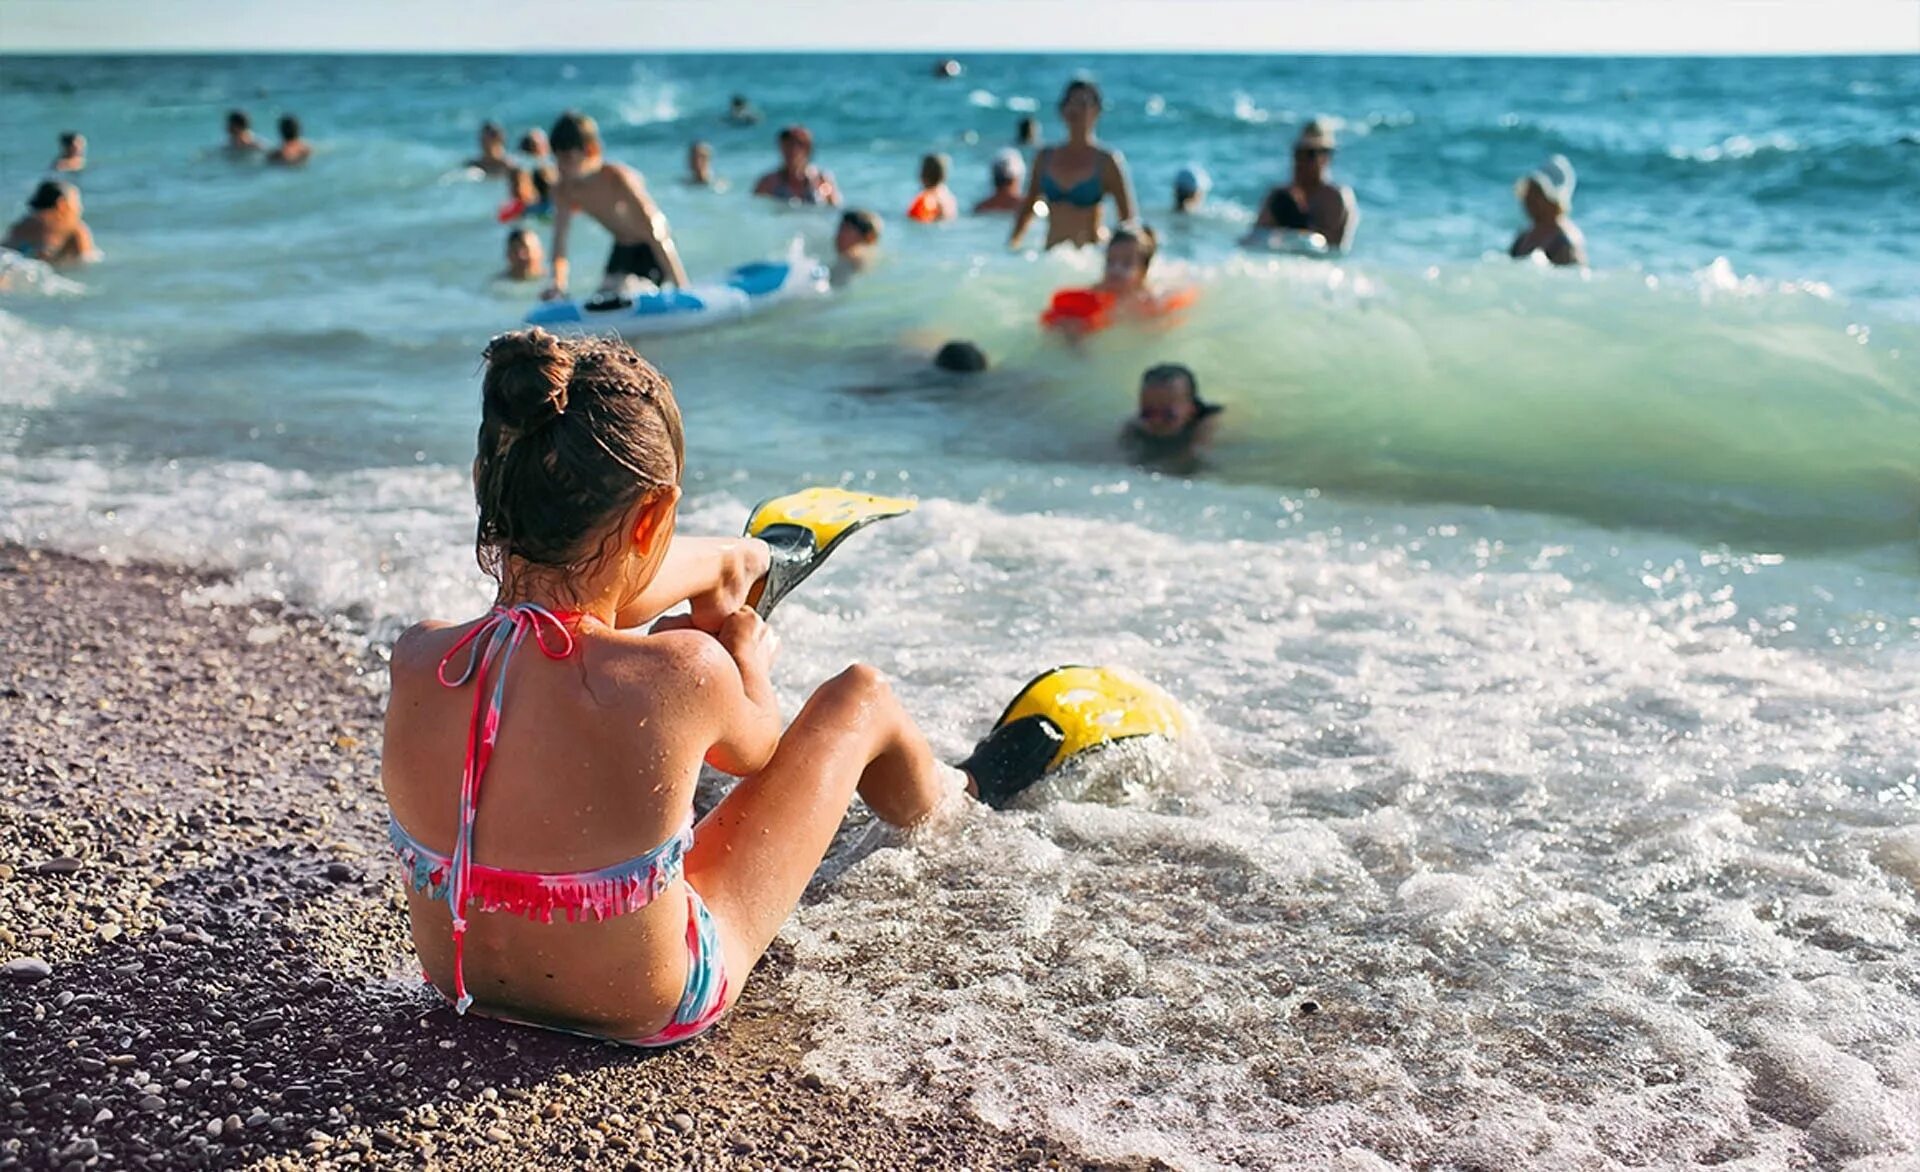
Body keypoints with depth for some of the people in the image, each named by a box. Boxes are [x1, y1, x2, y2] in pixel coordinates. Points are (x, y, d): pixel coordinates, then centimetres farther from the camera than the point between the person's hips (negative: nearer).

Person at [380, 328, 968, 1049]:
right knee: (859, 697, 16)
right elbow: (756, 748, -9)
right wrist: (747, 657, 15)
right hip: (648, 1013, -4)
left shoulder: (416, 662, -23)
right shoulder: (683, 673, -38)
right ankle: (934, 801, 55)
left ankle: (751, 558, 58)